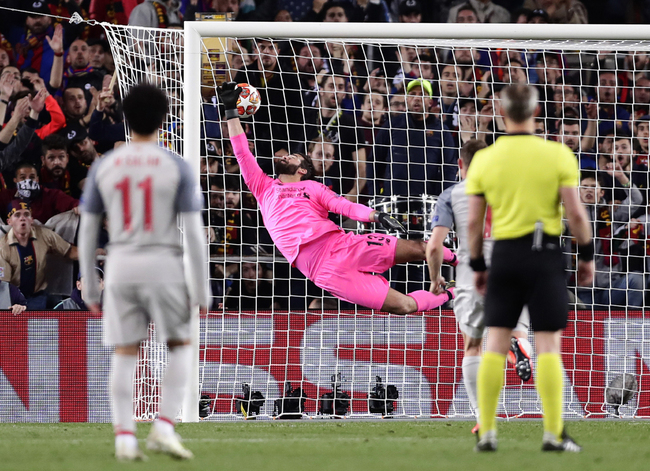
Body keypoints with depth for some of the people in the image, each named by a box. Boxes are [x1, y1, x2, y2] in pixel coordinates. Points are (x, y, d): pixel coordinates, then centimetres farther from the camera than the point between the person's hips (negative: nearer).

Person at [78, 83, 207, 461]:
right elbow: (194, 232, -7)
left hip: (120, 269, 2)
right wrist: (201, 288, 0)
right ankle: (164, 427, 0)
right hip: (164, 267, -2)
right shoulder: (177, 168, -5)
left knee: (125, 354, 7)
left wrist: (90, 287, 15)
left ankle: (125, 437, -2)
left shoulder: (103, 167, 3)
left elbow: (87, 231, 6)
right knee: (181, 346, 13)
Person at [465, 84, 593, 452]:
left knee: (496, 343, 7)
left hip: (505, 255, 2)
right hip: (546, 255, -2)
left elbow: (474, 221, 2)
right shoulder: (557, 155, -6)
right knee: (548, 344, 0)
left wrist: (477, 265, 13)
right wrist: (587, 255, 5)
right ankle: (554, 434, -2)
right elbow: (576, 213, -8)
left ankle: (487, 432, 5)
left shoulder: (484, 159, 0)